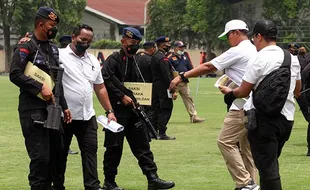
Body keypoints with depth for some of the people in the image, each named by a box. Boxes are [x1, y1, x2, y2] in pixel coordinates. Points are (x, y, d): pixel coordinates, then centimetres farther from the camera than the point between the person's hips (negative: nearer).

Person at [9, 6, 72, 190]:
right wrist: (40, 87, -20)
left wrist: (64, 106, 20)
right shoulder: (26, 47, -8)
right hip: (33, 110, -8)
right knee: (40, 156, -11)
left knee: (56, 153, 11)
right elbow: (15, 74, -17)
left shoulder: (53, 48, 17)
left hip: (52, 108, 8)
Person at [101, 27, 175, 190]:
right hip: (118, 109, -7)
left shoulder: (136, 62, 17)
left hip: (134, 109, 7)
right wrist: (122, 96, -20)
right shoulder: (114, 59, -7)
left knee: (142, 144, 3)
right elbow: (105, 80, -19)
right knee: (114, 147, -1)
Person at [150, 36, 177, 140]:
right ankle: (162, 133, -8)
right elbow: (166, 75, -20)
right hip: (163, 88, -10)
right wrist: (173, 90, -19)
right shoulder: (163, 58, -16)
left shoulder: (154, 57, 15)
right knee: (166, 109, -6)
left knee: (157, 109, 14)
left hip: (155, 88, 10)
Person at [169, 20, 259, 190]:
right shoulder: (253, 50, 17)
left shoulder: (237, 51, -10)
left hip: (243, 105, -10)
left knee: (226, 141, -8)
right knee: (246, 145, 14)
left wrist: (182, 76, -4)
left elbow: (208, 67, -9)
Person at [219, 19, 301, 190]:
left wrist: (229, 91, 13)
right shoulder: (292, 58, 9)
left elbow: (243, 92, -7)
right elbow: (297, 91, 18)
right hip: (287, 117, 7)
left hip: (264, 118, -7)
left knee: (267, 167, -4)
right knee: (271, 164, 19)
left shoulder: (259, 60, -11)